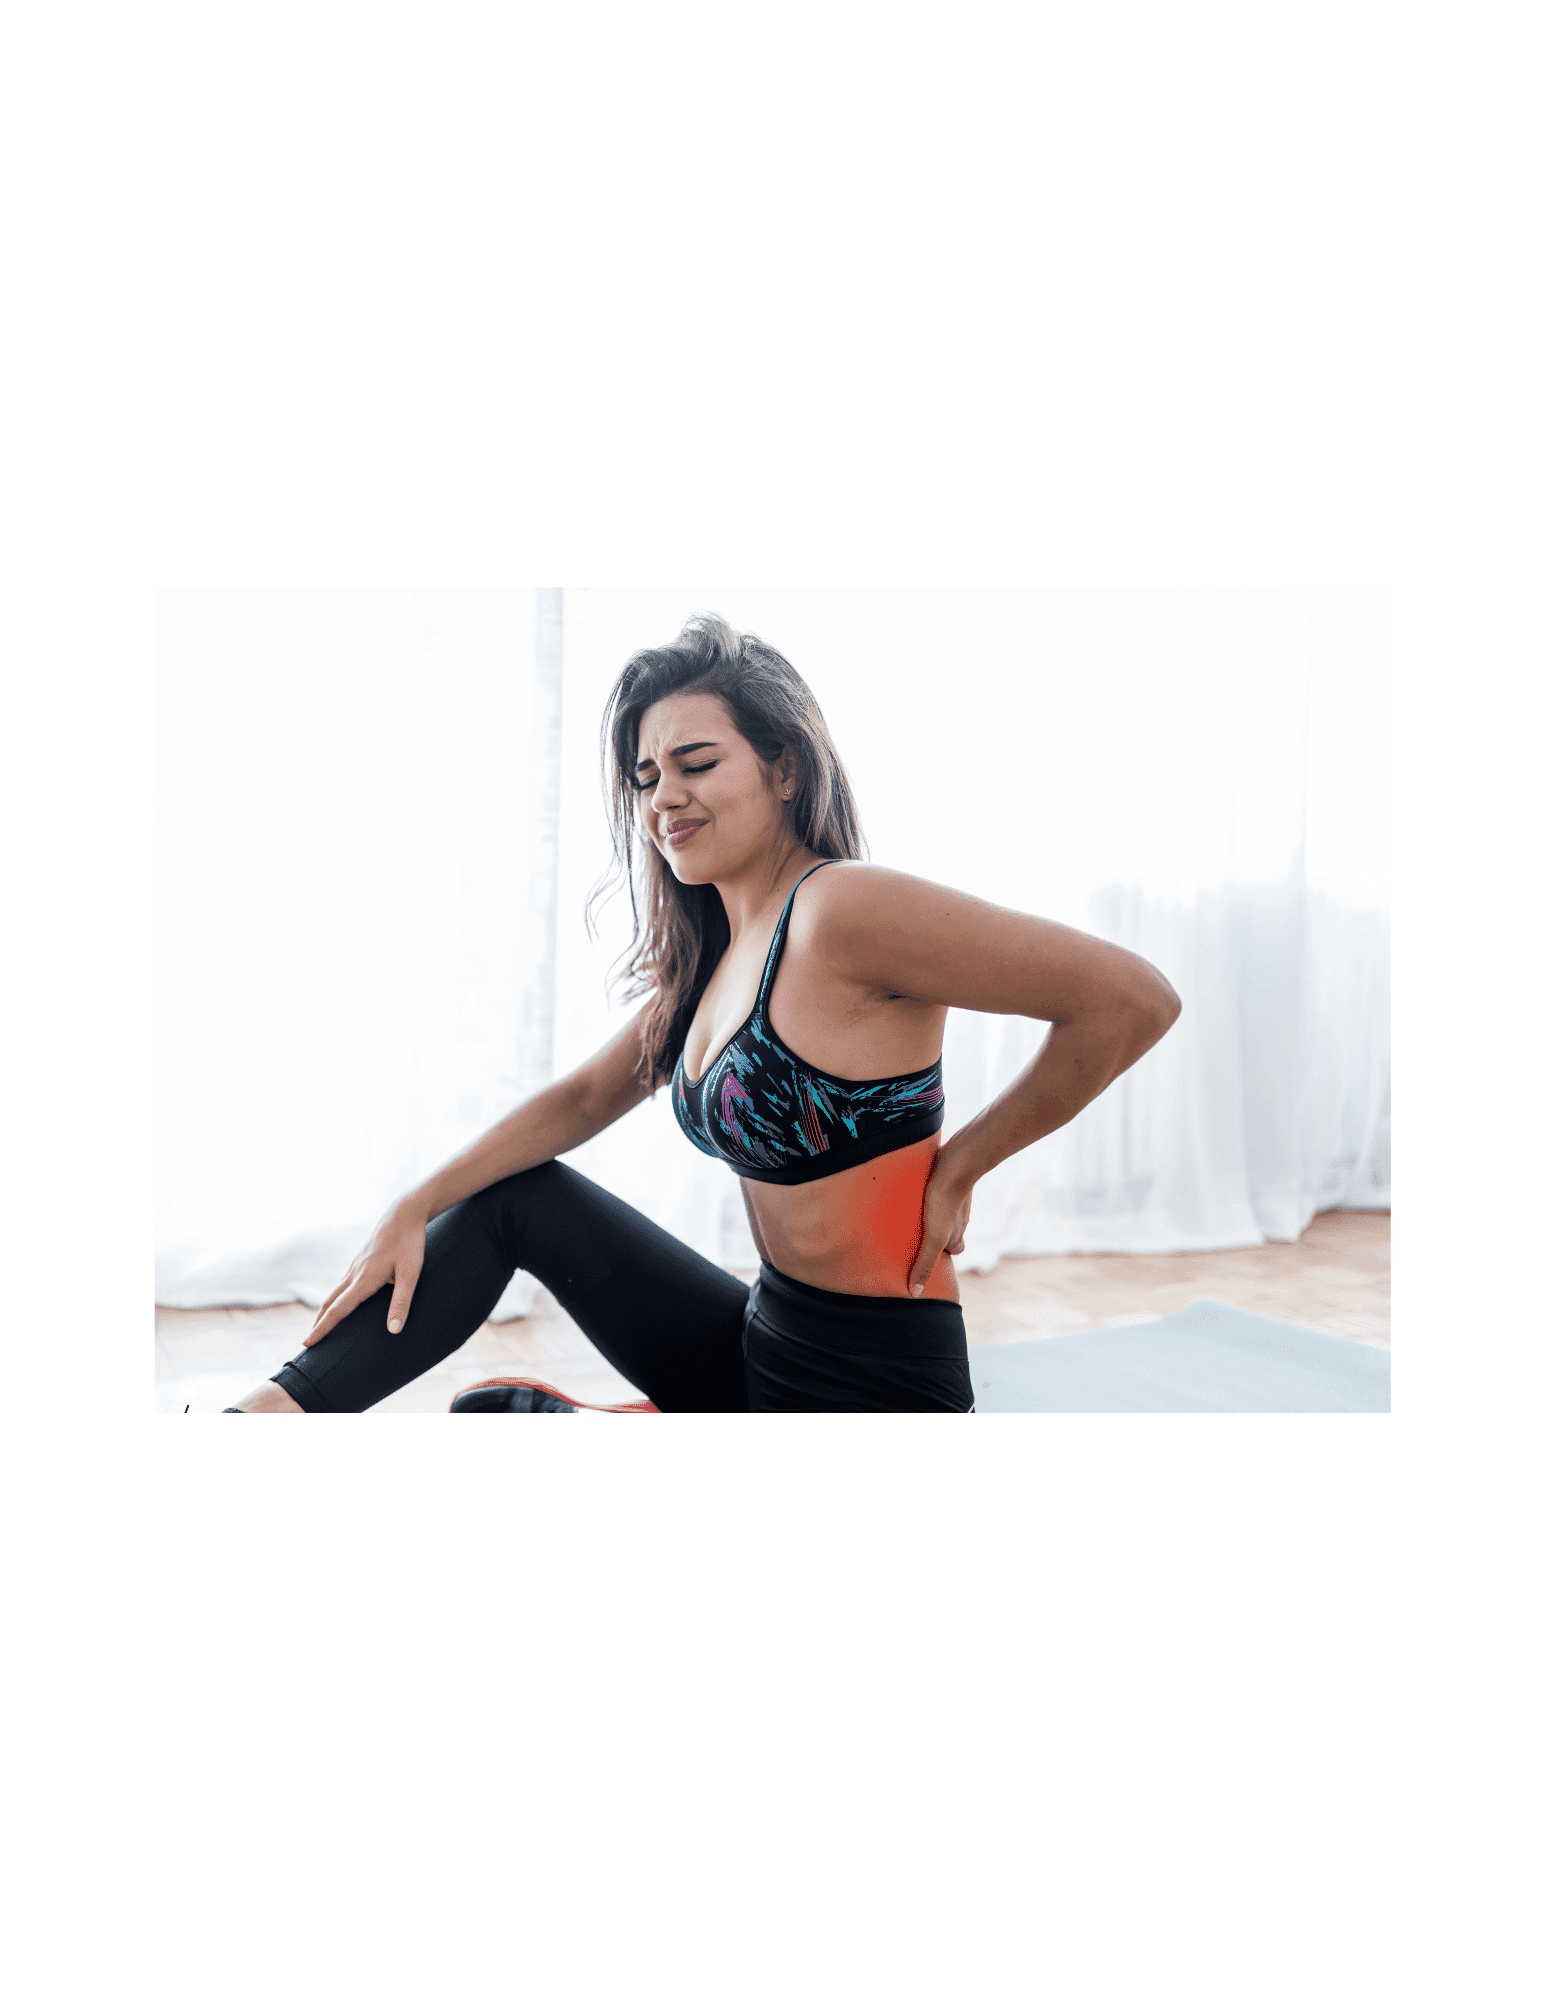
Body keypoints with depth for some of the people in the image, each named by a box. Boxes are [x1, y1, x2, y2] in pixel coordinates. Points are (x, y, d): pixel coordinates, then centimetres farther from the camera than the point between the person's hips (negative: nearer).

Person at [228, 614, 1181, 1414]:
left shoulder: (841, 909, -21)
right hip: (760, 1343, 9)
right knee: (517, 1194, 11)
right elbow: (584, 1099, 16)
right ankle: (274, 1411, 11)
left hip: (872, 1382, -9)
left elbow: (1135, 997, -25)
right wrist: (415, 1213, 7)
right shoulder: (711, 952, 7)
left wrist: (959, 1163, -16)